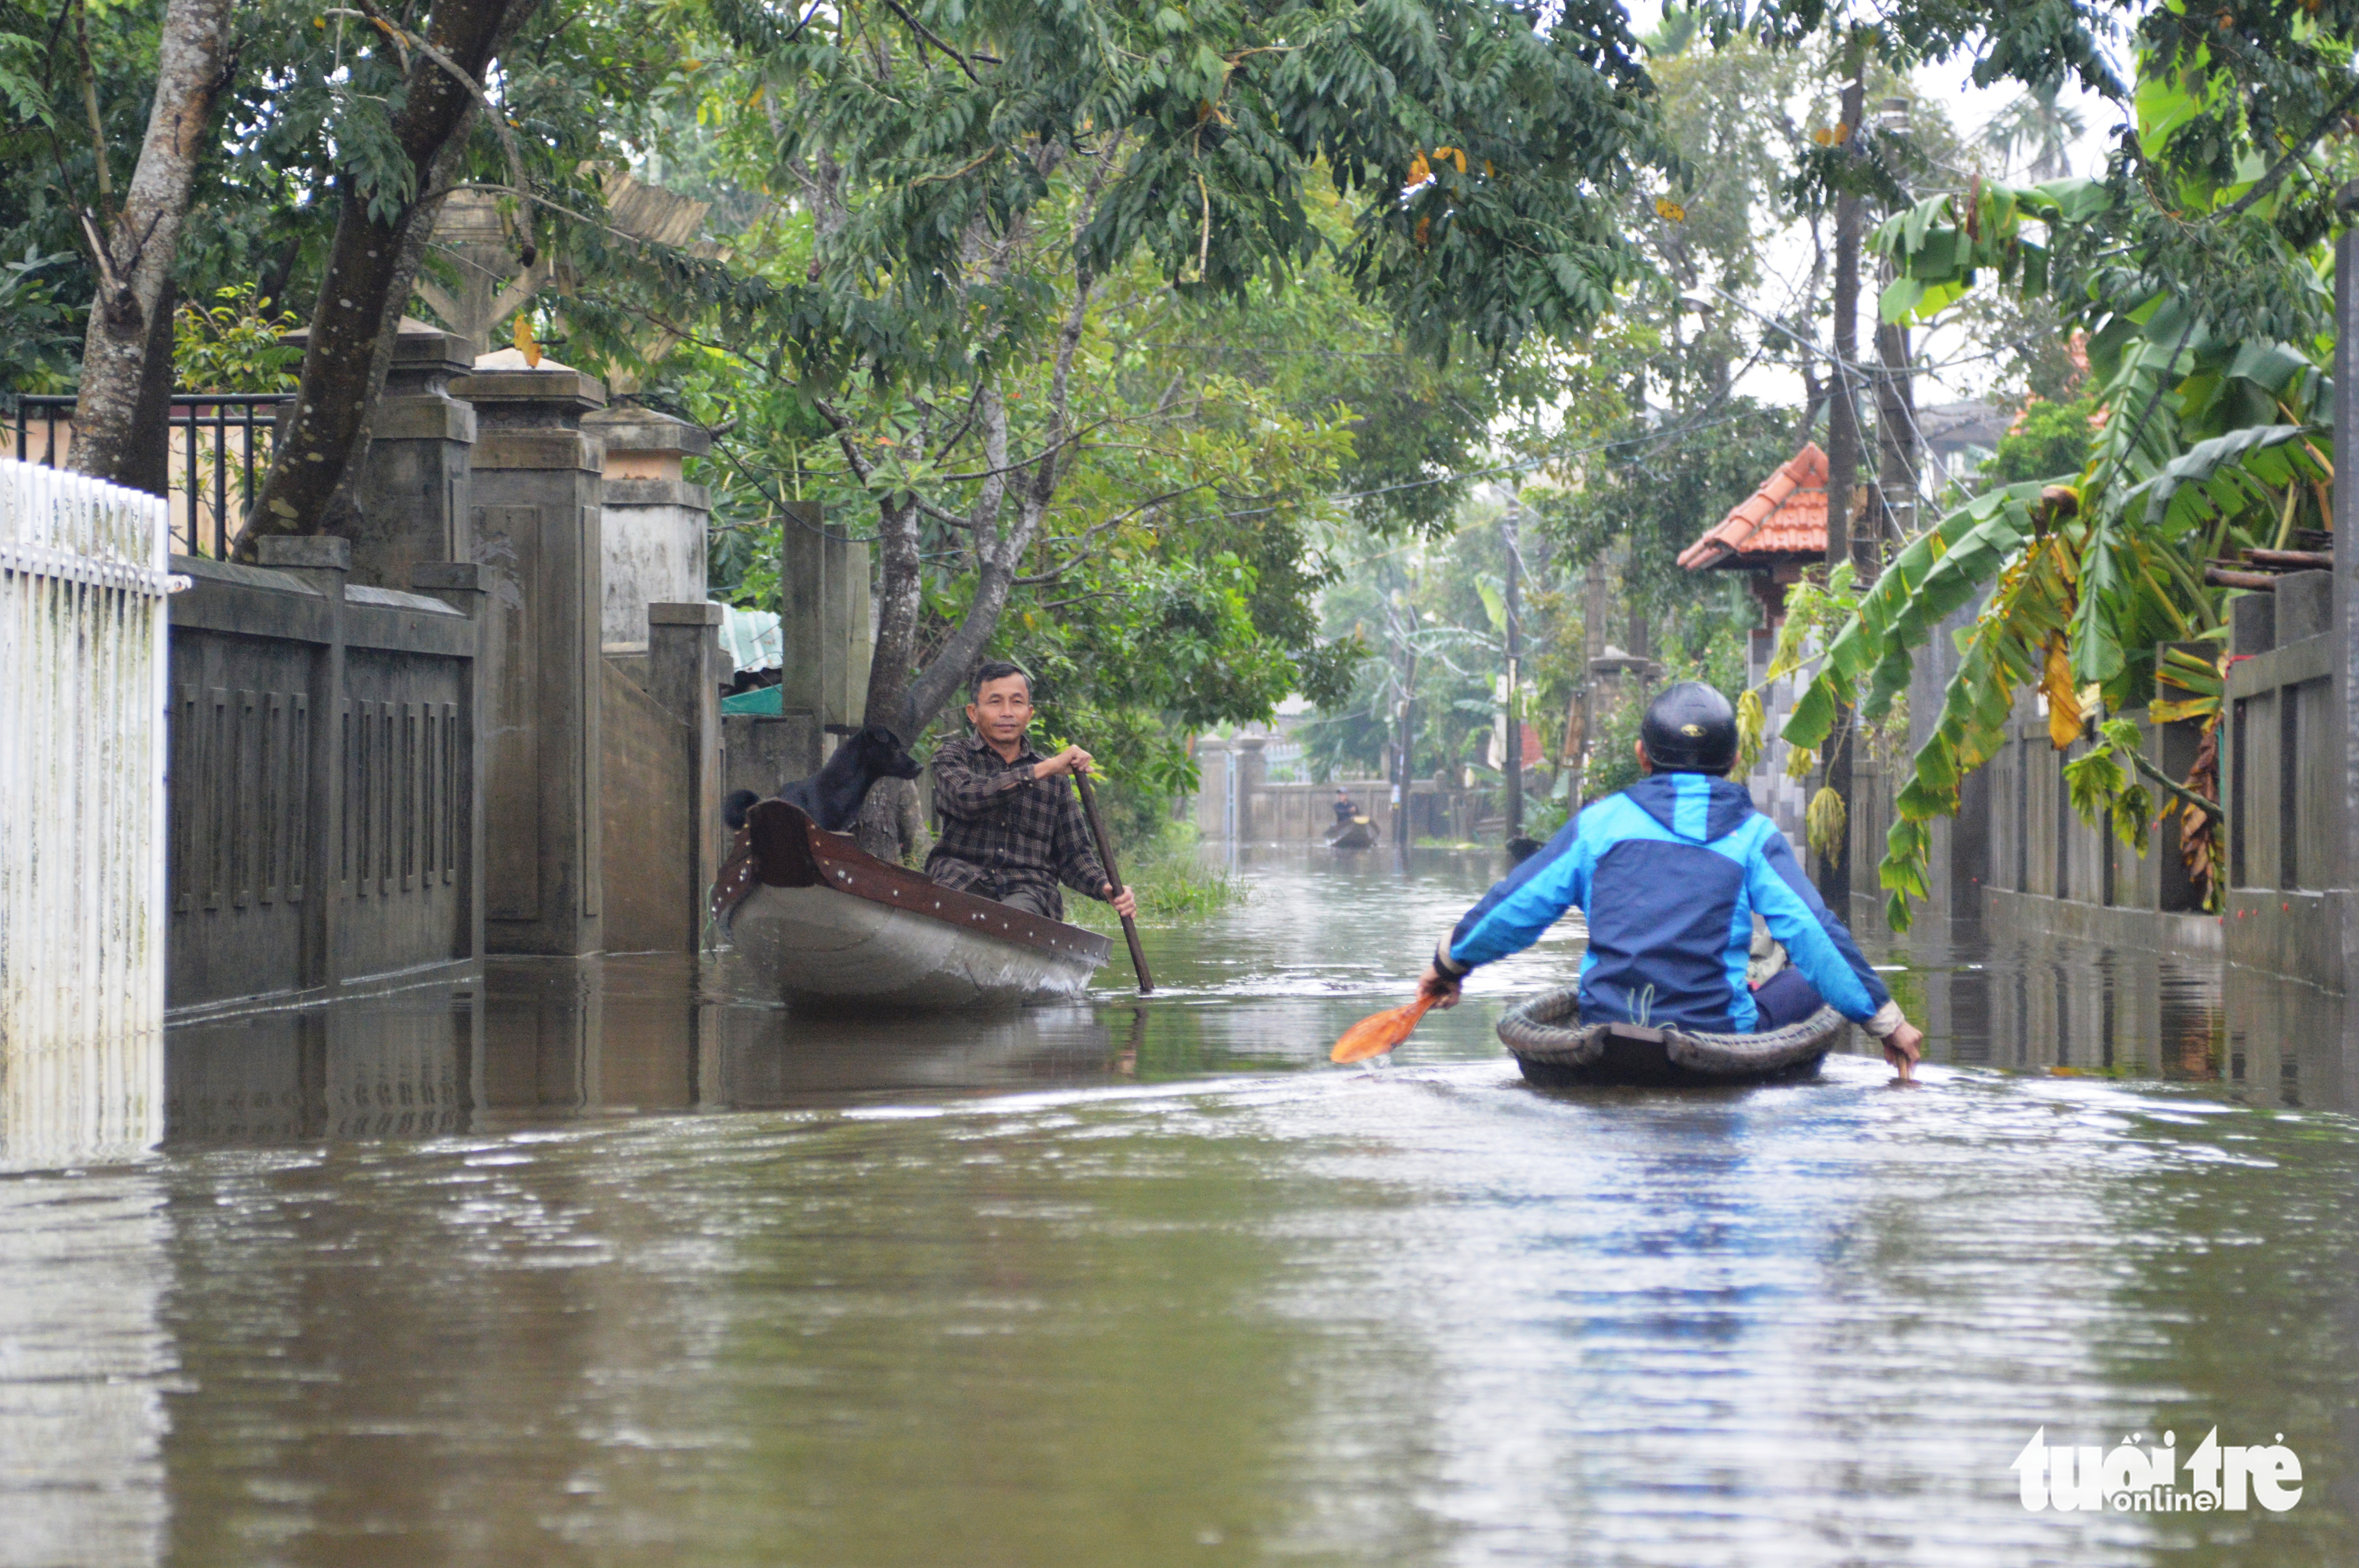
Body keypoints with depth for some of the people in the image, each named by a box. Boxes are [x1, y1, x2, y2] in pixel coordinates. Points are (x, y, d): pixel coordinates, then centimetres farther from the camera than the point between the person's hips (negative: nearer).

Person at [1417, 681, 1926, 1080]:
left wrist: (1448, 965, 23)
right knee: (1805, 982, 20)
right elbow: (1816, 935, -6)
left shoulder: (1599, 822, 4)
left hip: (1605, 1028, 3)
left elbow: (1510, 911, 6)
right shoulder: (1752, 834, 1)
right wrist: (1886, 1022, 1)